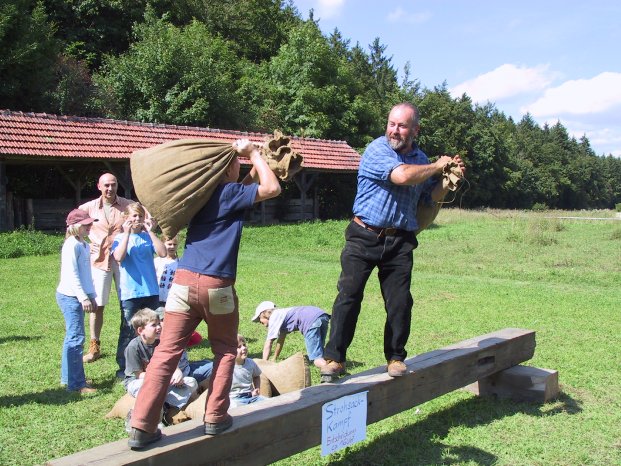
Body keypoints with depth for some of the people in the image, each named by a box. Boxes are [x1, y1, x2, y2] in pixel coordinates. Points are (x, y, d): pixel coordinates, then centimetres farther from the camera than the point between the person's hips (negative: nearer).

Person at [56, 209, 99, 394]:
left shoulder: (84, 245, 14)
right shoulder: (72, 245, -14)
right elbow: (71, 274, -19)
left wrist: (91, 296, 20)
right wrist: (83, 297, -21)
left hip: (77, 297, 10)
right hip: (70, 296, -10)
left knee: (72, 337, 15)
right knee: (76, 338, -9)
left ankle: (68, 378, 25)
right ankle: (77, 384, -6)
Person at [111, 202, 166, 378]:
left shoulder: (148, 237, 8)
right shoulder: (120, 238, 1)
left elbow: (163, 253, -7)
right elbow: (118, 257, -18)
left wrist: (150, 231, -9)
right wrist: (127, 233, -16)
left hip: (151, 291, 4)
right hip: (130, 293, -3)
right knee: (129, 332, 0)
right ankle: (123, 368, 10)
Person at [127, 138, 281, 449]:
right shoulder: (230, 193, -1)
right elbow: (272, 189, -5)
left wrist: (255, 163, 29)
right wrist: (254, 153, 5)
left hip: (184, 280, 5)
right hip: (217, 286, -5)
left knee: (166, 352, 1)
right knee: (225, 351, 16)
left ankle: (142, 427, -3)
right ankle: (215, 418, 14)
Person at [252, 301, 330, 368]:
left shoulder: (274, 317, 9)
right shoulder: (281, 314, 34)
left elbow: (268, 344, 8)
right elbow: (281, 340, 42)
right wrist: (274, 360, 47)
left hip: (312, 321, -9)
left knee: (316, 359, -11)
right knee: (319, 352, 17)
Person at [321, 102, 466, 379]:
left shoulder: (420, 158, 14)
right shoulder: (377, 150, -8)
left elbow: (431, 197, 20)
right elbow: (402, 176, -24)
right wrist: (436, 167, -9)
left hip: (400, 242, 5)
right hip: (364, 237, -4)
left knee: (400, 302, 4)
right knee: (348, 295, -5)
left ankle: (395, 357, 20)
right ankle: (334, 357, 3)